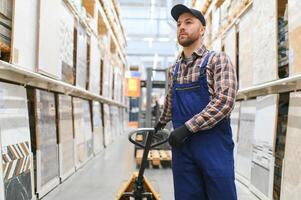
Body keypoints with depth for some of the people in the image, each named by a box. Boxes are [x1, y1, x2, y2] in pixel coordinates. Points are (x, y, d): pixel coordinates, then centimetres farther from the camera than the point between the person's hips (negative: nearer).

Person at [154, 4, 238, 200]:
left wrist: (187, 127, -20)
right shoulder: (173, 70, 14)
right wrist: (162, 122, 44)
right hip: (182, 145, 5)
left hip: (214, 143, -4)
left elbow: (225, 101, -16)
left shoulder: (218, 60, -3)